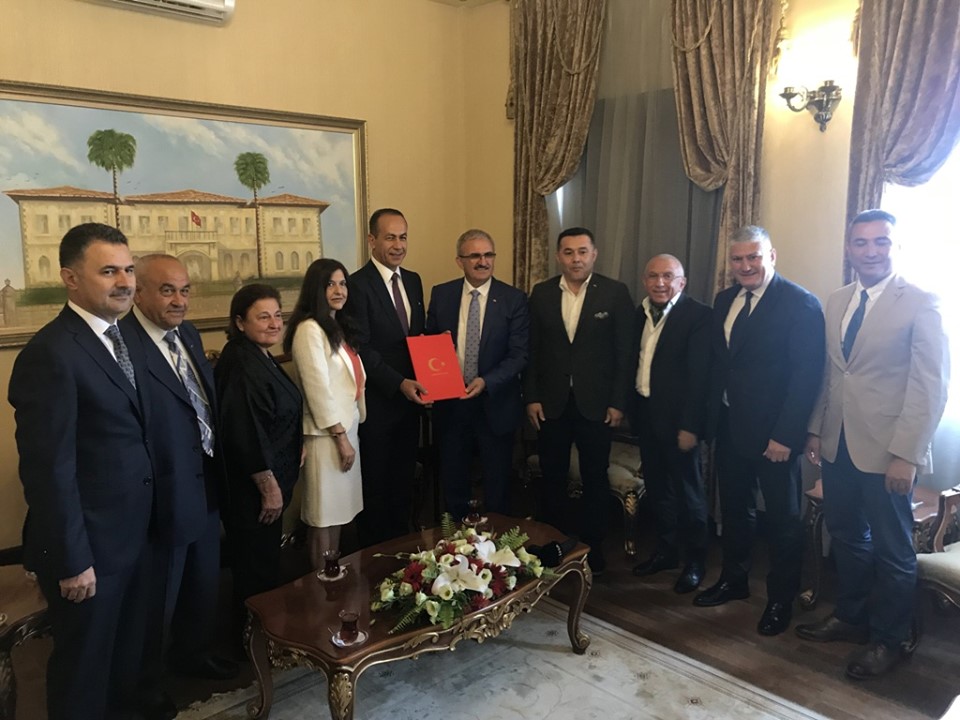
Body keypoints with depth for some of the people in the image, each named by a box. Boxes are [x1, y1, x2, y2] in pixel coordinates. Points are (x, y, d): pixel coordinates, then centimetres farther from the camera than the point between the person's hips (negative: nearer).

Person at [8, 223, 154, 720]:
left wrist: (144, 525, 8)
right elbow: (49, 469, -22)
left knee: (126, 660, 25)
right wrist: (71, 561, -18)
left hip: (132, 536, 8)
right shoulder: (50, 353, -21)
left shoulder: (128, 342, 7)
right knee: (84, 669, 14)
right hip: (87, 547, -8)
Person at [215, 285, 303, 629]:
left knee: (263, 564, 24)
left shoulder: (259, 357, 7)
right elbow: (246, 436, -28)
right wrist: (270, 488, -21)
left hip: (267, 482, 10)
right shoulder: (241, 366, -25)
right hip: (253, 488, -10)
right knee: (257, 573, 8)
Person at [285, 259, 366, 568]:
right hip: (326, 435, -9)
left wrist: (349, 434, 10)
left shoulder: (339, 327, 13)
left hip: (346, 428, 9)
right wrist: (341, 438, -16)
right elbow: (318, 389, -19)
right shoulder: (309, 330, -15)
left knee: (338, 510, 16)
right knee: (323, 516, 4)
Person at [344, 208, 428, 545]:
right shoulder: (357, 285, -13)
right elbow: (361, 348, -17)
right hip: (377, 402, -6)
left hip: (410, 399, 7)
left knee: (404, 479, 19)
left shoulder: (413, 281, 9)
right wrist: (399, 383, -24)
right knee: (375, 483, 9)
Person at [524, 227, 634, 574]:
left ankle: (592, 547, 27)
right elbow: (531, 350, 4)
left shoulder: (615, 293, -5)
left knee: (595, 479, 11)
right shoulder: (541, 293, 3)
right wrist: (531, 397, -2)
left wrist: (618, 402, -8)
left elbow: (625, 353, -5)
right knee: (551, 477, 12)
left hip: (596, 404, -2)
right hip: (551, 402, 2)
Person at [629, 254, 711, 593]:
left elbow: (698, 375, -17)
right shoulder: (640, 313, 8)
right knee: (657, 487, 17)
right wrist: (631, 408, 6)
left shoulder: (698, 315, -13)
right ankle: (666, 551, 34)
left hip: (677, 418, -6)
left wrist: (690, 425, -19)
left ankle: (695, 561, 24)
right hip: (646, 413, 7)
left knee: (687, 490, 7)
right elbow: (635, 361, 10)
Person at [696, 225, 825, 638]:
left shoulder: (800, 304, -13)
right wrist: (712, 417, 5)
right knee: (734, 509, 19)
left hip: (773, 434, -6)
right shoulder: (725, 301, 8)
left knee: (783, 518, 10)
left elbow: (807, 376, -16)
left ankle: (781, 599, 27)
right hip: (729, 428, 6)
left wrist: (786, 435, -19)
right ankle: (734, 580, 37)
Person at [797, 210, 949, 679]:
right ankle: (851, 616, 38)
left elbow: (931, 386, -13)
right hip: (837, 445, 6)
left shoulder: (920, 304, -9)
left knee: (892, 550, 10)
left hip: (886, 449, -5)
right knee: (846, 537, 18)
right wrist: (816, 430, 7)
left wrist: (906, 454, -17)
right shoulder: (836, 303, 9)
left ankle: (887, 640, 28)